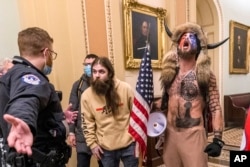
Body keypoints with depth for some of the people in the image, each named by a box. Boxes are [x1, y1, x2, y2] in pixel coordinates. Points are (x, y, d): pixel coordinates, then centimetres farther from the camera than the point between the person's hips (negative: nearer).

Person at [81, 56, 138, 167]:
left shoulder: (125, 88, -13)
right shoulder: (86, 95, -10)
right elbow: (87, 122, -1)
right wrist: (92, 144, -1)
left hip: (128, 143, 0)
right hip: (105, 147, 1)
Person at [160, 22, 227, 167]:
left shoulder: (206, 75, -5)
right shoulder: (169, 73, 6)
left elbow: (216, 109, -7)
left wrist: (218, 140, -13)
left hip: (193, 134, -3)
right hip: (170, 134, 4)